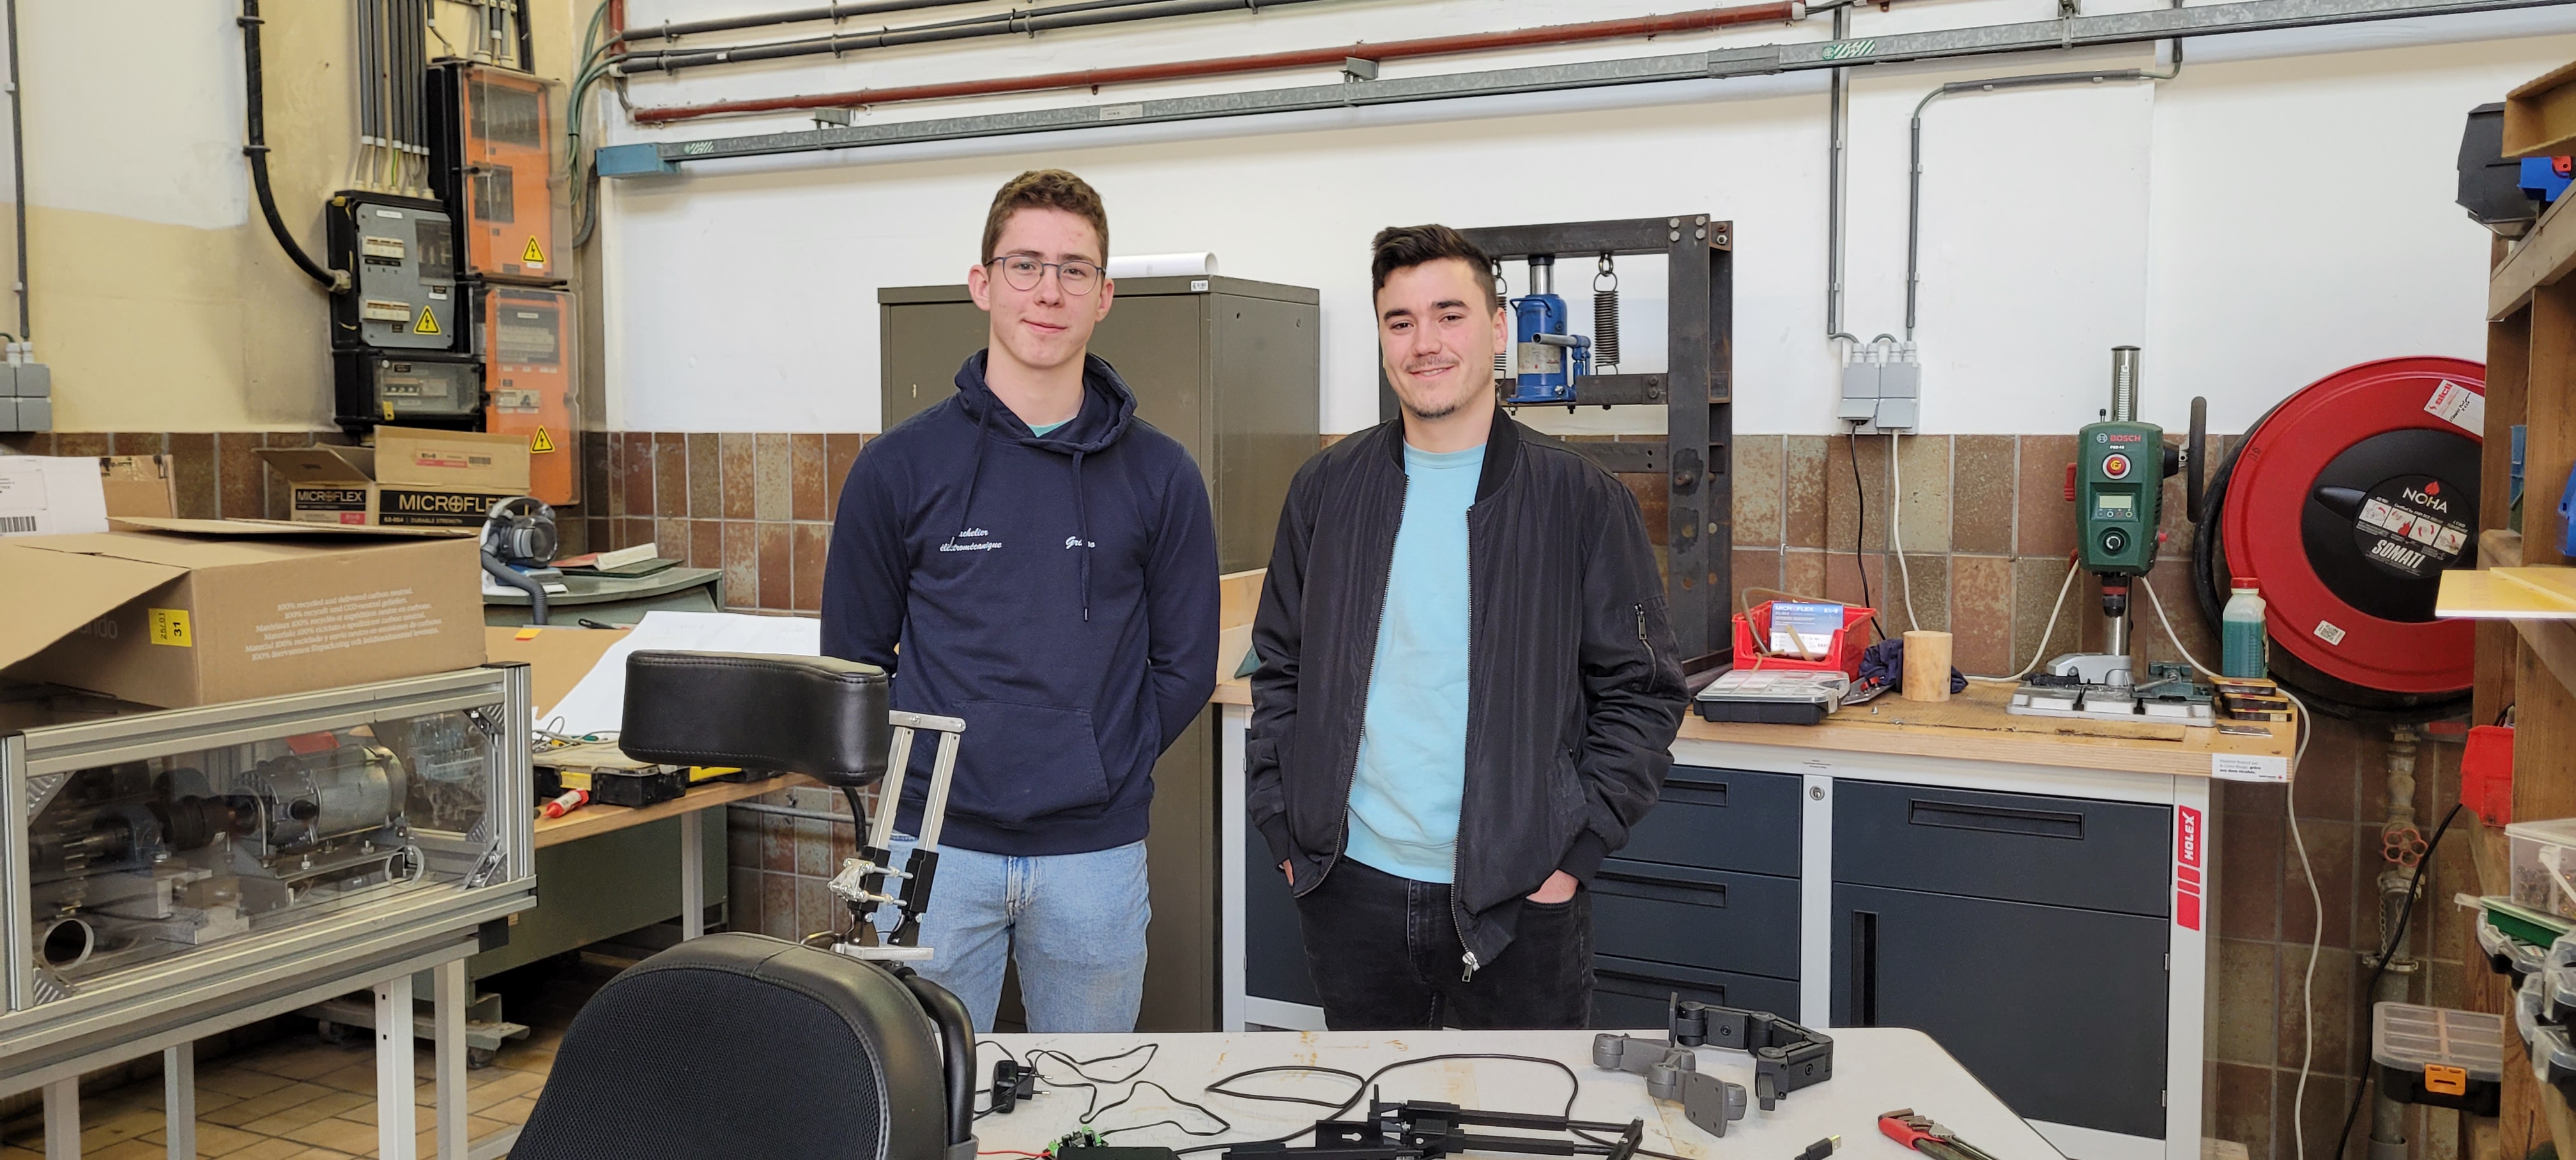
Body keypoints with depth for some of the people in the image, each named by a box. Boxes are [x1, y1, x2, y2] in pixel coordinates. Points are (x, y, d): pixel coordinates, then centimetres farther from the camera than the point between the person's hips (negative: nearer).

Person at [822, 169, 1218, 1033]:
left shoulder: (1159, 476, 0)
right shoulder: (900, 466, -1)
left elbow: (1185, 665, 6)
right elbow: (854, 656, 6)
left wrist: (1098, 766, 0)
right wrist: (932, 766, 0)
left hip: (1096, 852, 1)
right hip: (937, 845, 0)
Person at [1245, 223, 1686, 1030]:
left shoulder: (1582, 501, -3)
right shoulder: (1326, 489, 4)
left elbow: (1643, 692, -2)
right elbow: (1281, 673, 10)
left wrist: (1574, 851, -9)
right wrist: (1285, 830, 2)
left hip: (1520, 901, -2)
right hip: (1352, 889, 3)